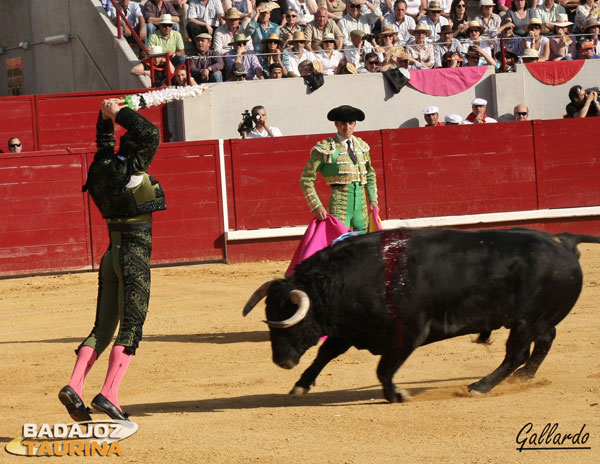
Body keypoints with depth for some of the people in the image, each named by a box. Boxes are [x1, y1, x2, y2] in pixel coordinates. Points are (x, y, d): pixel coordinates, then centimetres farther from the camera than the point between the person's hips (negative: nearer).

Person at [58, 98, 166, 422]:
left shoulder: (103, 168, 6)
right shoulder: (130, 170, -13)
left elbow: (104, 143, 27)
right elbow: (151, 134, -15)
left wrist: (107, 117, 19)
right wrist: (119, 113, -7)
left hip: (112, 254, 7)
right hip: (136, 253, -7)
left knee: (103, 328, 11)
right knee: (131, 326, -5)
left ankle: (74, 386, -3)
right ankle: (108, 395, -13)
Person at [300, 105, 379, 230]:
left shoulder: (361, 146, 14)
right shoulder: (326, 148, -2)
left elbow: (370, 175, 25)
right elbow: (306, 179, -1)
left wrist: (373, 200, 12)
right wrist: (316, 206, -9)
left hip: (361, 206, 5)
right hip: (339, 205, -5)